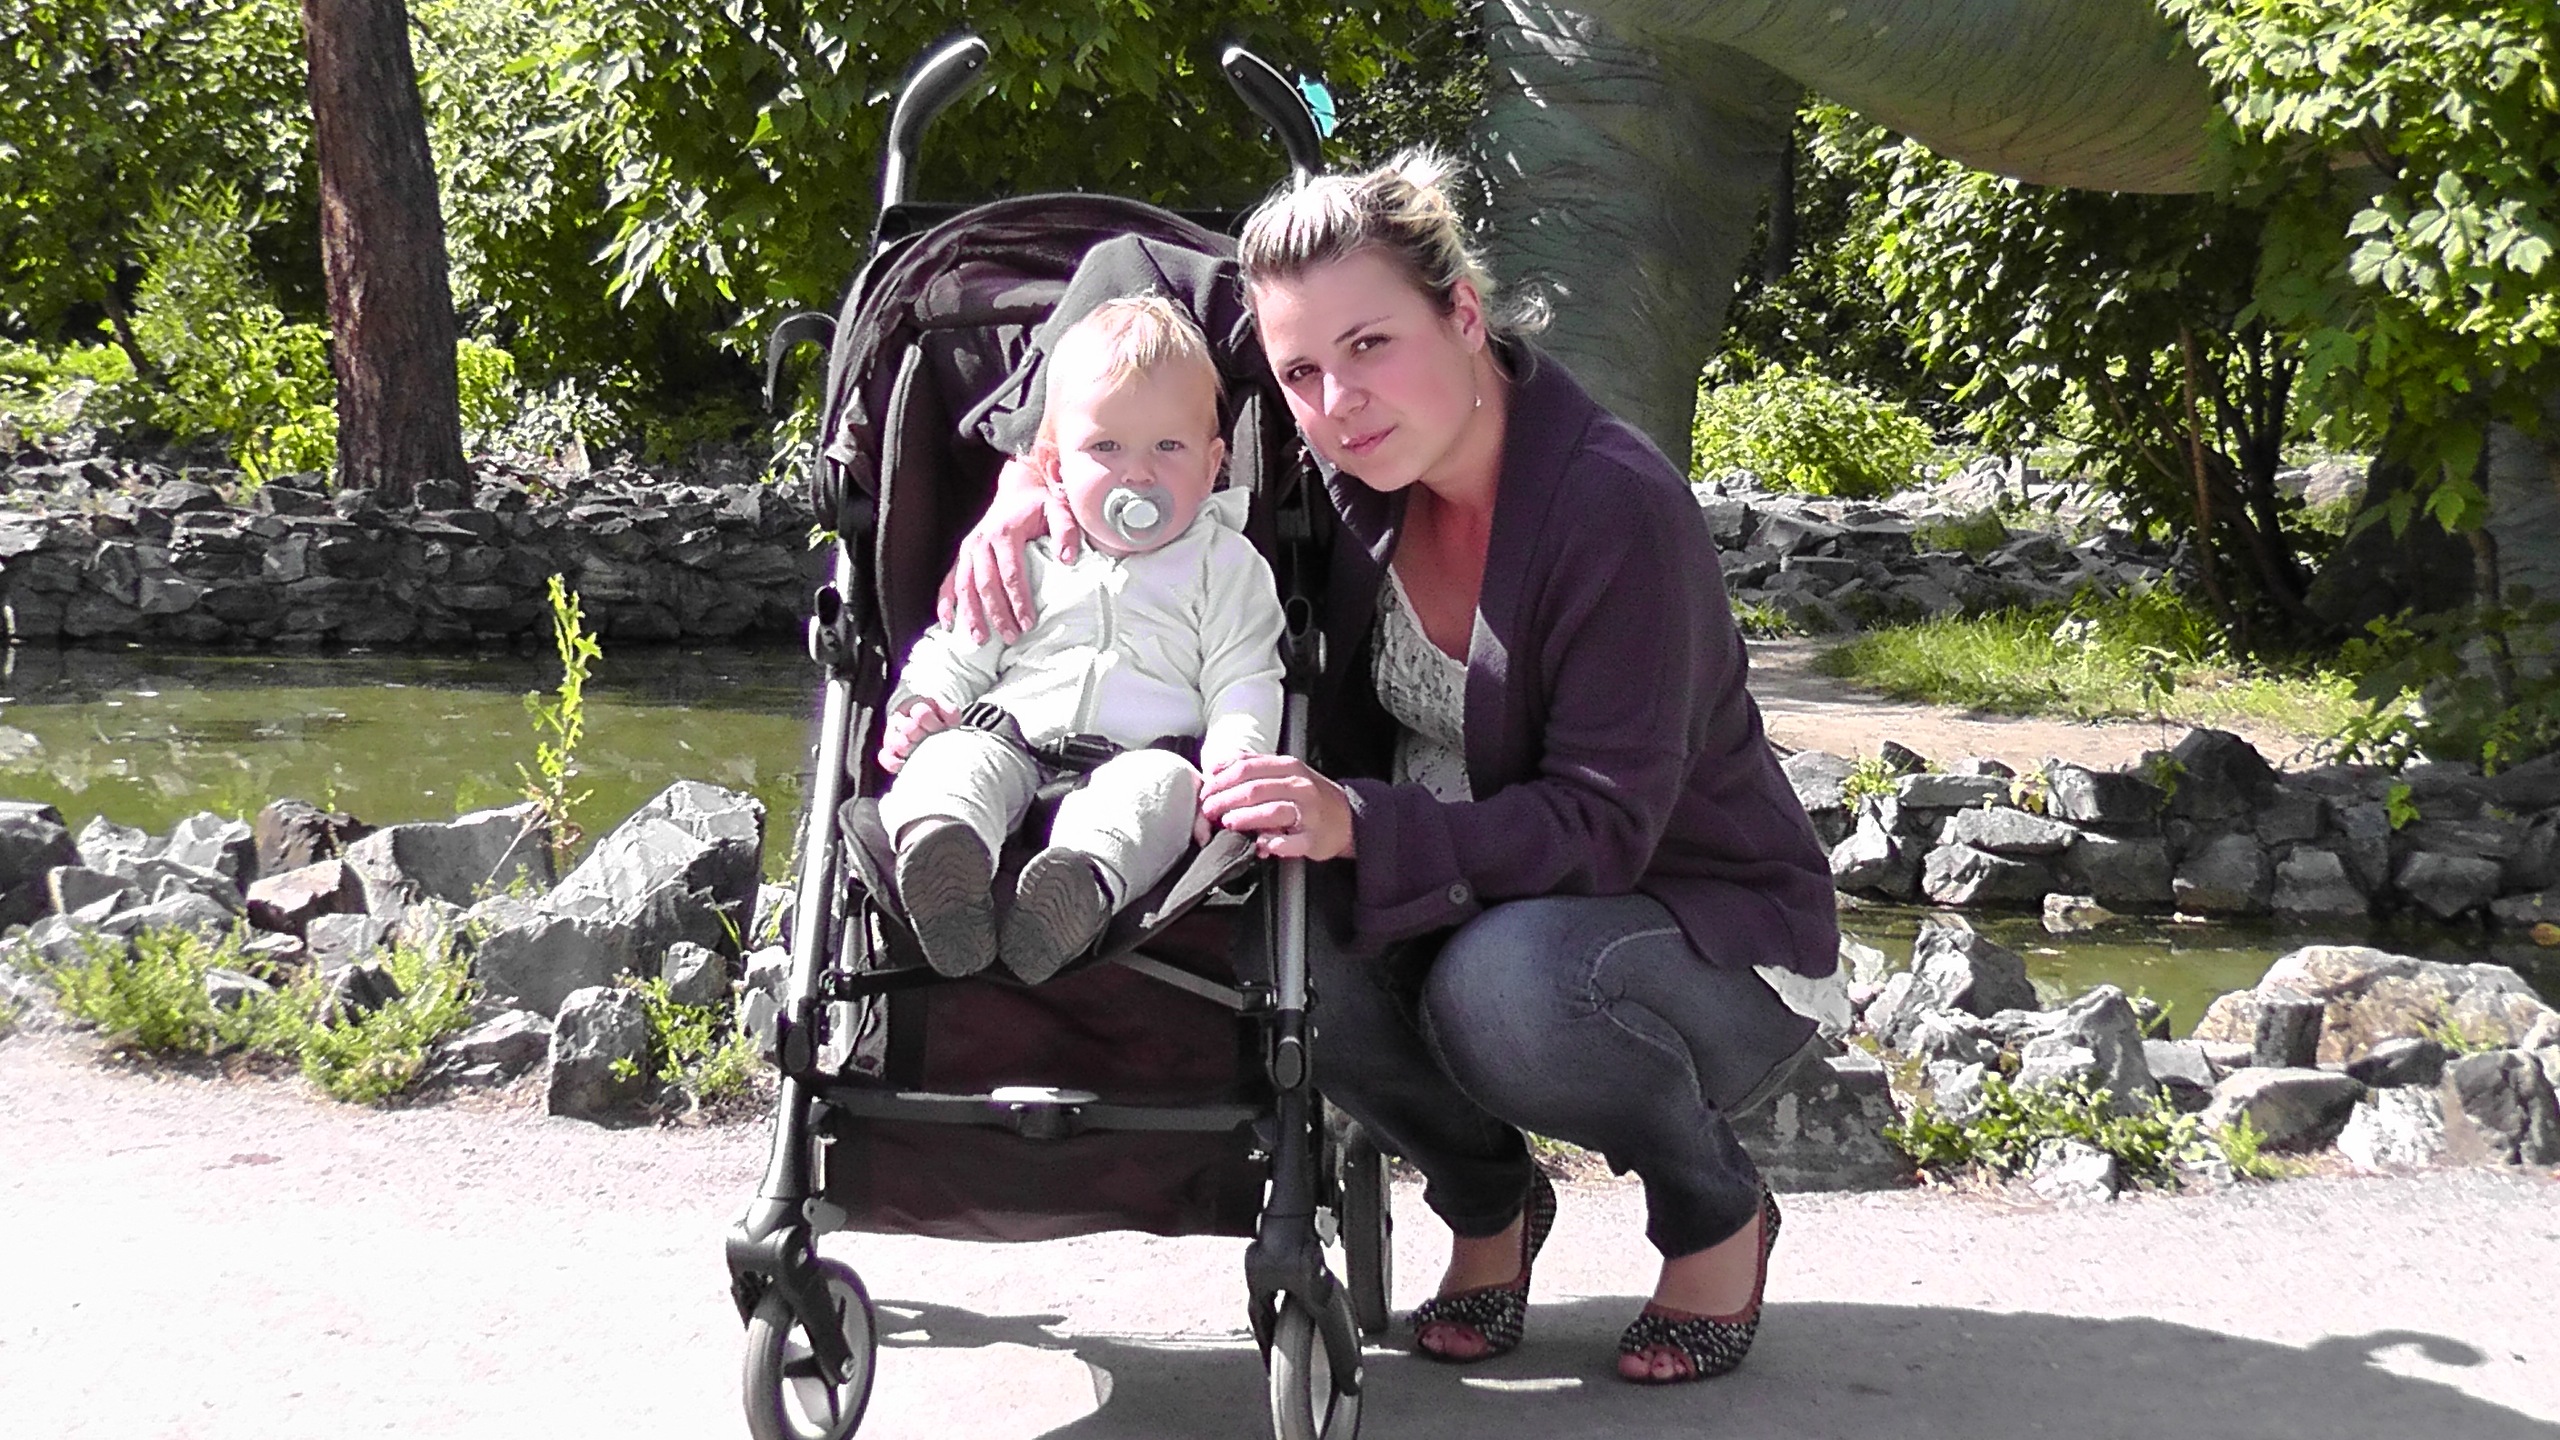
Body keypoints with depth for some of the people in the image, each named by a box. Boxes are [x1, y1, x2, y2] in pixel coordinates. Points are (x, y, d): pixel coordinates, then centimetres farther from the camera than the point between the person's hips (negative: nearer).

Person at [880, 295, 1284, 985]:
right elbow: (957, 651, 23)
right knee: (950, 756, -29)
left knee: (1160, 782, -37)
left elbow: (1245, 679, 7)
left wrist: (1235, 757, -14)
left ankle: (1084, 881, -66)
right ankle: (938, 838, -61)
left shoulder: (1223, 564, 15)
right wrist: (918, 702, 0)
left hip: (1142, 752, -2)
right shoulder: (1022, 559, 20)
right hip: (1012, 745, 3)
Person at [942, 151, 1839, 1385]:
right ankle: (1487, 1203, 3)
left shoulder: (1615, 508, -27)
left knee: (1500, 980, -37)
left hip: (1707, 934, -5)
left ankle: (1718, 1213, -5)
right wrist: (1025, 465, -15)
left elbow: (1603, 826, -28)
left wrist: (1360, 823, -41)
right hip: (1457, 901, 6)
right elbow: (1136, 273, 0)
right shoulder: (1369, 450, -9)